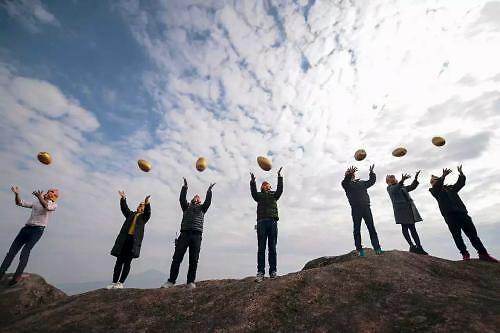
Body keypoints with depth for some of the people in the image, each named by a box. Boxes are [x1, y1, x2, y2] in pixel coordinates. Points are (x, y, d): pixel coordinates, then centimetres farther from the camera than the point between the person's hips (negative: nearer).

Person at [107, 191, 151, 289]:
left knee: (127, 262, -3)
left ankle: (121, 283, 1)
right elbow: (124, 208, 10)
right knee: (119, 261, 4)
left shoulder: (144, 216, 12)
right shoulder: (131, 214, 24)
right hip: (124, 240, 4)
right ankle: (114, 282, 11)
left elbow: (148, 212, -9)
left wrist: (147, 203, -26)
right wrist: (123, 199, -3)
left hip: (134, 241, -3)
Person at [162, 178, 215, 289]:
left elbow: (208, 201, 5)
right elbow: (182, 198, 7)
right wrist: (185, 187, -2)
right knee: (177, 258, -2)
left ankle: (191, 282, 2)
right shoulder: (186, 206, 23)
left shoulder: (202, 208, 21)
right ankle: (171, 281, 4)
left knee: (194, 260, -2)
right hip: (184, 233, 1)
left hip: (196, 235, 0)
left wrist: (209, 191, -3)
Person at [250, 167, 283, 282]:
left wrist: (279, 177, -8)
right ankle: (260, 272, -1)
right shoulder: (259, 195, 17)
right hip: (261, 222, 0)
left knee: (272, 248, 1)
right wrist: (252, 181, -17)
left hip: (273, 222, 1)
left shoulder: (274, 194, 19)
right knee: (261, 248, -2)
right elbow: (253, 192, -3)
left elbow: (280, 189, 2)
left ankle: (273, 271, 5)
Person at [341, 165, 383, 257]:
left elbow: (371, 181, 21)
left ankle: (377, 248, 5)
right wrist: (349, 173, -30)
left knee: (371, 228, 2)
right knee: (357, 229, 0)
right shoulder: (347, 184, 7)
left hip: (366, 207, 4)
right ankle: (359, 250, 3)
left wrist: (372, 173, 5)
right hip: (355, 209, -3)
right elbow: (344, 182, -14)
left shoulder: (362, 183, 23)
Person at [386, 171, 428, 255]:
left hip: (409, 207, 6)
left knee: (412, 227, 3)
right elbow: (394, 190, -18)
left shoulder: (402, 186, 24)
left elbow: (412, 187, 20)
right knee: (405, 227, -6)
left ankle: (419, 247, 1)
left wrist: (416, 179, 4)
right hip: (400, 208, -6)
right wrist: (402, 180, -32)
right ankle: (412, 246, -9)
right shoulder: (390, 188, 3)